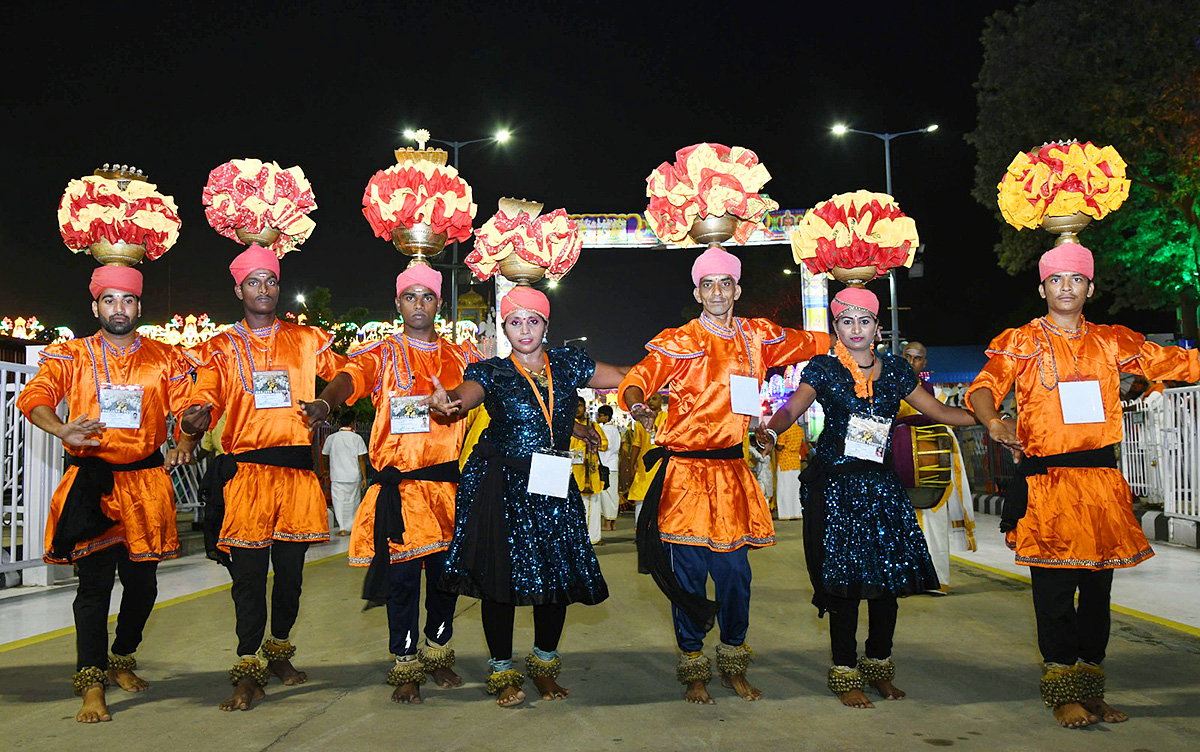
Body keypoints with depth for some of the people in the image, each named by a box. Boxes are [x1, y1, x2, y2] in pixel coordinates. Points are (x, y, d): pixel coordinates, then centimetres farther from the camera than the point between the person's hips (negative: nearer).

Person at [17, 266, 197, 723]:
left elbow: (189, 409, 4)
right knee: (95, 580, -6)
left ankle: (121, 661, 30)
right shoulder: (71, 356, 6)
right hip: (92, 479, -2)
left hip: (146, 479, 2)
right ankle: (92, 685, 0)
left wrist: (186, 443, -18)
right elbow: (34, 395, -9)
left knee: (142, 580, 7)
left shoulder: (165, 359, 10)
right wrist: (62, 430, -30)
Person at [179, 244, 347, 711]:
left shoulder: (308, 340, 13)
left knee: (290, 570, 8)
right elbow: (204, 401, 0)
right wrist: (196, 419, -24)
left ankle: (279, 651, 27)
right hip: (245, 469, -1)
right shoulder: (221, 349, 10)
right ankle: (249, 669, 3)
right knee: (249, 572, -5)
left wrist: (327, 404, -5)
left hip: (296, 469, 2)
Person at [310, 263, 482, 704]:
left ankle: (438, 652, 29)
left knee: (446, 571, 9)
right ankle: (405, 667, 14)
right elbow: (348, 379, -14)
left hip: (450, 482, 3)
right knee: (401, 575, -1)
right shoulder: (381, 354, 4)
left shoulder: (462, 356, 13)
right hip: (400, 485, -2)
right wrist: (324, 402, -35)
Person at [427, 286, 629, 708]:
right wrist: (447, 402, -41)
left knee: (558, 573, 3)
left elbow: (631, 378, 12)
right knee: (500, 575, -1)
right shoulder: (493, 372, 1)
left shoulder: (568, 365, 9)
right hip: (500, 484, -2)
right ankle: (503, 672, 18)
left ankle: (545, 665, 27)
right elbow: (467, 394, -21)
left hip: (554, 485, 3)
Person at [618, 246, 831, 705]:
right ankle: (694, 671, 15)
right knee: (688, 573, -1)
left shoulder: (757, 337, 9)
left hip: (731, 469, 3)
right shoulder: (678, 343, -3)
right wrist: (637, 403, -35)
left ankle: (734, 666, 24)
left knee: (735, 572, 5)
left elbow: (813, 343, 25)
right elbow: (638, 378, -14)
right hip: (685, 471, -3)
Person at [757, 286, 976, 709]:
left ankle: (879, 667, 22)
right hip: (835, 486, -4)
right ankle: (845, 675, 9)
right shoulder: (824, 369, 0)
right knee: (844, 578, -4)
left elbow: (937, 411, 15)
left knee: (890, 575, 3)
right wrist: (771, 429, -34)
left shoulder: (893, 369, 11)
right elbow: (793, 408, -13)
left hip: (881, 483, 4)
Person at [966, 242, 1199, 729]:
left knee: (1097, 587, 8)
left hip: (1102, 478, 3)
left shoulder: (1111, 342, 13)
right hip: (1046, 482, -3)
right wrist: (994, 421, -27)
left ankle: (1091, 691, 20)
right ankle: (1063, 693, 9)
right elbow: (983, 387, -7)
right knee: (1054, 588, -3)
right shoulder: (1021, 343, 5)